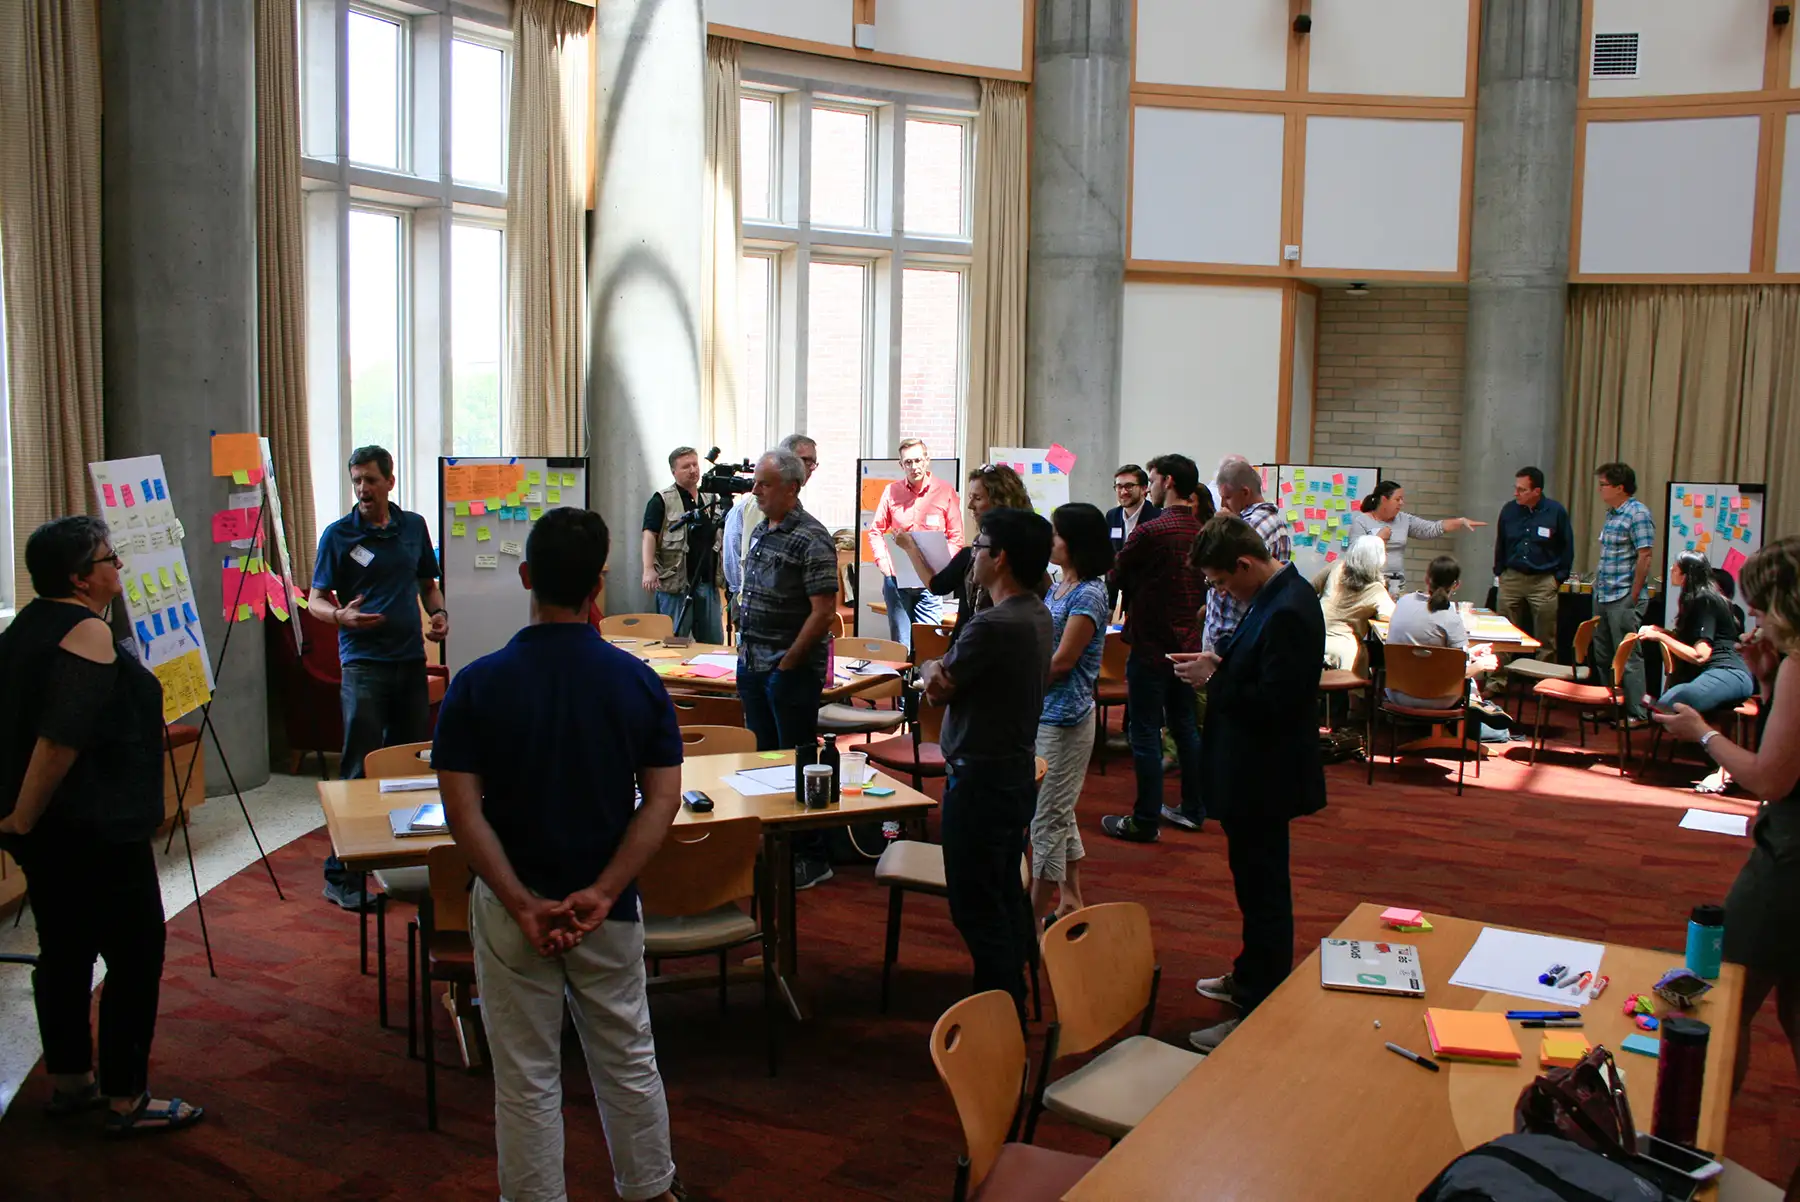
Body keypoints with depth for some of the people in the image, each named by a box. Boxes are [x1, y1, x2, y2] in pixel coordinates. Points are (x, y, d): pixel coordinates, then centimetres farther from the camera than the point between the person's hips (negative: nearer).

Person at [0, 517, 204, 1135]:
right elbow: (59, 739, -27)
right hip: (96, 830, -10)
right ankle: (127, 1099, 5)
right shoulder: (88, 632, -18)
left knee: (65, 954, 17)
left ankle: (70, 1081, 28)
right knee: (136, 956, -1)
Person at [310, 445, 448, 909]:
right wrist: (342, 615, -22)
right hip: (363, 662, -4)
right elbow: (315, 601, 0)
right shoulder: (338, 535, -1)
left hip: (411, 660, 5)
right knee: (360, 770, -7)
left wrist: (439, 613, 1)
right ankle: (341, 875, 0)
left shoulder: (414, 526, 11)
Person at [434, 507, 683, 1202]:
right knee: (628, 1060, 19)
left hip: (511, 908, -2)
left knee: (527, 1078, 11)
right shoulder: (639, 682, -7)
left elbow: (464, 812, -15)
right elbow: (663, 800, -11)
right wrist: (601, 894, -16)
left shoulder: (477, 685, -12)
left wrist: (523, 905, -17)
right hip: (610, 909, 2)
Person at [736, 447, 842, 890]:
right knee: (761, 755, 15)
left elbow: (823, 611, -19)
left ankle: (811, 858, 10)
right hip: (753, 667, 8)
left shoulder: (812, 541, -15)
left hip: (791, 671, -8)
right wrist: (746, 647, 12)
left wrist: (787, 663, -16)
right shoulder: (760, 531, 10)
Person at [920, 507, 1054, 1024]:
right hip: (1017, 771, 10)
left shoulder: (993, 626, -26)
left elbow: (937, 689, -15)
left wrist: (931, 665, 3)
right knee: (1005, 894, 20)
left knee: (976, 904, 0)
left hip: (981, 778, -10)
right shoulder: (1037, 615, 6)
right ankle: (1012, 998, 32)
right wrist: (941, 669, -13)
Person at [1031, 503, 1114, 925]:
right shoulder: (1059, 588, 11)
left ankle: (1036, 913, 6)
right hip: (1045, 714, 9)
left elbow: (1061, 661, -18)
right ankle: (1070, 899, 29)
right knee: (1059, 813, 17)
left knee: (1048, 818, -2)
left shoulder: (1088, 595, -17)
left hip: (1064, 719, -9)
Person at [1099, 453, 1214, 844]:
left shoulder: (1150, 532, -19)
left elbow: (1116, 577, -9)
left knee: (1145, 733, 0)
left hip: (1151, 646, -8)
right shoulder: (1200, 531, 4)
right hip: (1186, 643, 8)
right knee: (1185, 727, 17)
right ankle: (1193, 809, 26)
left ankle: (1144, 821, 5)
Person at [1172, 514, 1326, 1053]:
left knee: (1263, 892, 0)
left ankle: (1261, 1014, 11)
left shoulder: (1287, 612, -25)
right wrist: (1219, 664, 1)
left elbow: (1274, 703, -29)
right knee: (1257, 886, 24)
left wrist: (1214, 679, -18)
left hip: (1264, 777, -11)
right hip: (1254, 771, 11)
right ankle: (1250, 979, 41)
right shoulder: (1275, 596, 6)